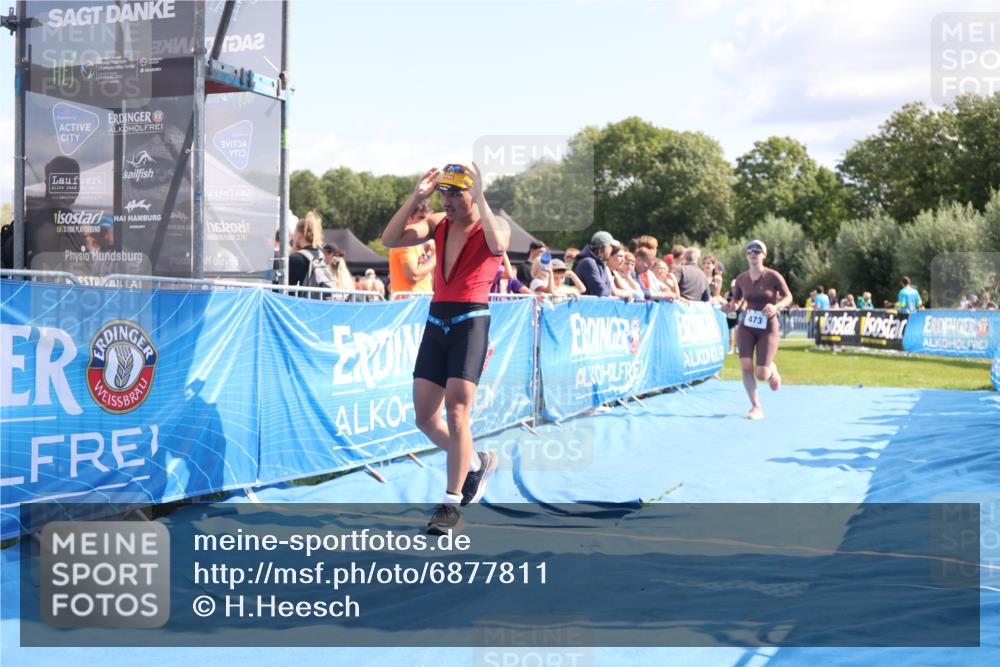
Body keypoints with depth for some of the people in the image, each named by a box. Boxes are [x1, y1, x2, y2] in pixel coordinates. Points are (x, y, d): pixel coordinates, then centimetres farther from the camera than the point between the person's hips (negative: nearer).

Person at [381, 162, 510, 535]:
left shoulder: (494, 226, -2)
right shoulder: (438, 224, 12)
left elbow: (498, 245, -27)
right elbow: (390, 239, -1)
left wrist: (480, 200, -21)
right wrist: (416, 197, -6)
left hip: (471, 322, -6)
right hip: (436, 322, 6)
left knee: (455, 411, -13)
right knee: (424, 417, 6)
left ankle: (451, 505, -2)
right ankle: (476, 463, 31)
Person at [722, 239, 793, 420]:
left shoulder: (773, 276, -9)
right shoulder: (741, 278, 1)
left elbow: (788, 297, -1)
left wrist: (776, 307, -21)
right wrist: (731, 306, -10)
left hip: (768, 328, -3)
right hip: (746, 327, 3)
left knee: (761, 375, -6)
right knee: (746, 367, -12)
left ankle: (772, 370, 34)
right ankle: (756, 407, 3)